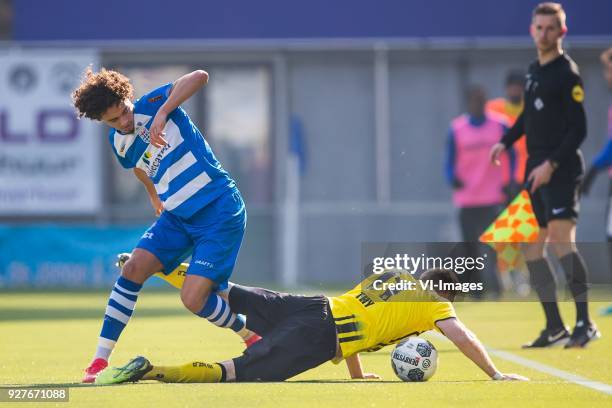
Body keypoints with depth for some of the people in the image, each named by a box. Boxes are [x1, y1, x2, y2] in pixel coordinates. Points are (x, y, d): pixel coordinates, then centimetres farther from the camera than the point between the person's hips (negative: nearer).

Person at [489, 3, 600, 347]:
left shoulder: (567, 73, -9)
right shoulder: (534, 71, 14)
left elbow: (579, 129, -13)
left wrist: (551, 164, -20)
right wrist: (506, 142, 16)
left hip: (562, 170, -8)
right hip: (536, 170, 8)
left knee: (561, 239, -19)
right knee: (531, 248, 6)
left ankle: (585, 323, -15)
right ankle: (555, 328, 13)